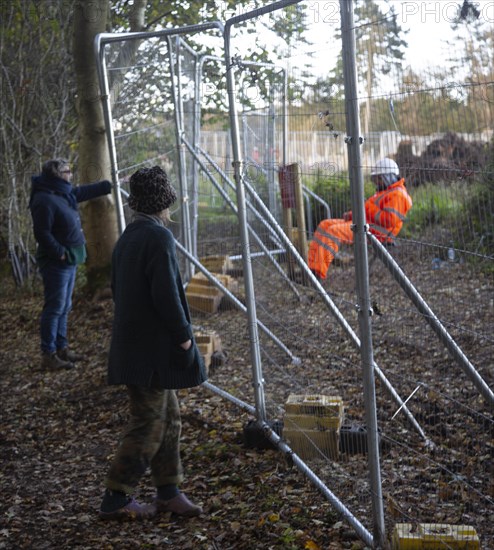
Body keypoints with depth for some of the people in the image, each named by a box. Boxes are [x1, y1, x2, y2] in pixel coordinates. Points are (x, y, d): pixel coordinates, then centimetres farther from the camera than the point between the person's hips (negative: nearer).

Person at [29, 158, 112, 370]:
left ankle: (61, 348, 24)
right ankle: (48, 355, -3)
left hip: (69, 261, 10)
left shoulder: (64, 193, 12)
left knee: (64, 308, 15)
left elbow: (87, 191, 25)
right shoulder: (44, 200, -18)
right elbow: (42, 233, -21)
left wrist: (112, 184, 30)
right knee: (55, 308, -7)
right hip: (55, 263, -10)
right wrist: (60, 253, -18)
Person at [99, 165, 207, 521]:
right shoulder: (159, 237, -17)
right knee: (148, 425, 0)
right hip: (152, 345, -9)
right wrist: (184, 336, -11)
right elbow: (166, 294, -23)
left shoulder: (128, 236, 11)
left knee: (169, 417, 17)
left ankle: (168, 491, 24)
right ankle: (116, 499, 8)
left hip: (132, 340, 9)